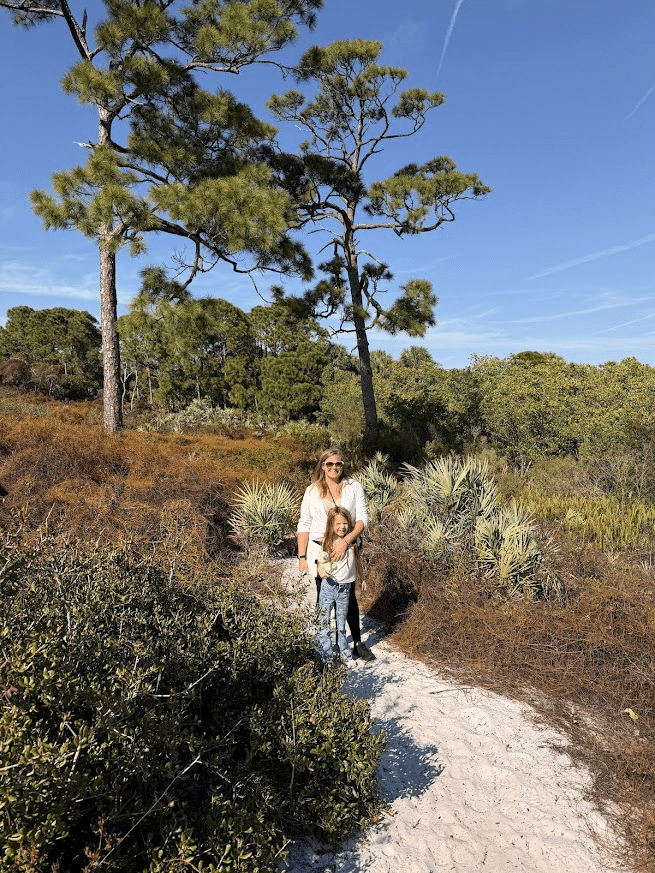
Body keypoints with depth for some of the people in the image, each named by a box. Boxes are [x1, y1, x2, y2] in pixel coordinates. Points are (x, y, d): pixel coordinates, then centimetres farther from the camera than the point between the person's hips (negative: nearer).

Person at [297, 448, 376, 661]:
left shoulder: (354, 488, -2)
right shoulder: (312, 491, 0)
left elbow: (363, 519, -7)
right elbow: (304, 525, 3)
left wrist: (345, 540, -22)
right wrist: (302, 556, -2)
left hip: (347, 551, 0)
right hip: (319, 551, 0)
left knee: (349, 598, 8)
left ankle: (357, 644, 22)